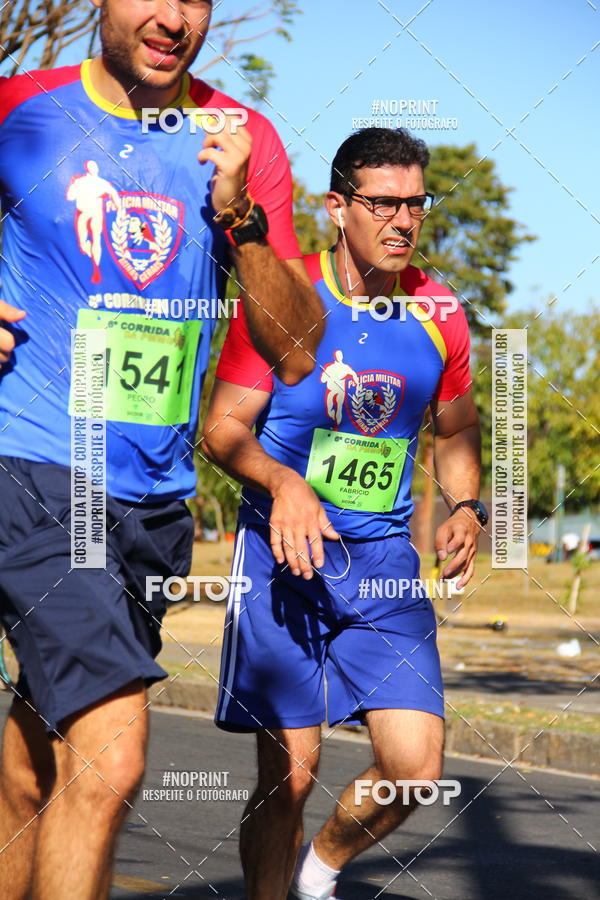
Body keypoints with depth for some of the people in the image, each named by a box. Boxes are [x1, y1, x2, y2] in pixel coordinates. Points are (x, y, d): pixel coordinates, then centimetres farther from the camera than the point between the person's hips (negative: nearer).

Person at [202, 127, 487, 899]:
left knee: (415, 765, -8)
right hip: (284, 550, -3)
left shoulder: (439, 315, 5)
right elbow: (222, 428, -6)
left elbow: (455, 432, 19)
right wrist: (281, 482, -25)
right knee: (289, 772, -4)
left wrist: (466, 508, 0)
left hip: (385, 557, 3)